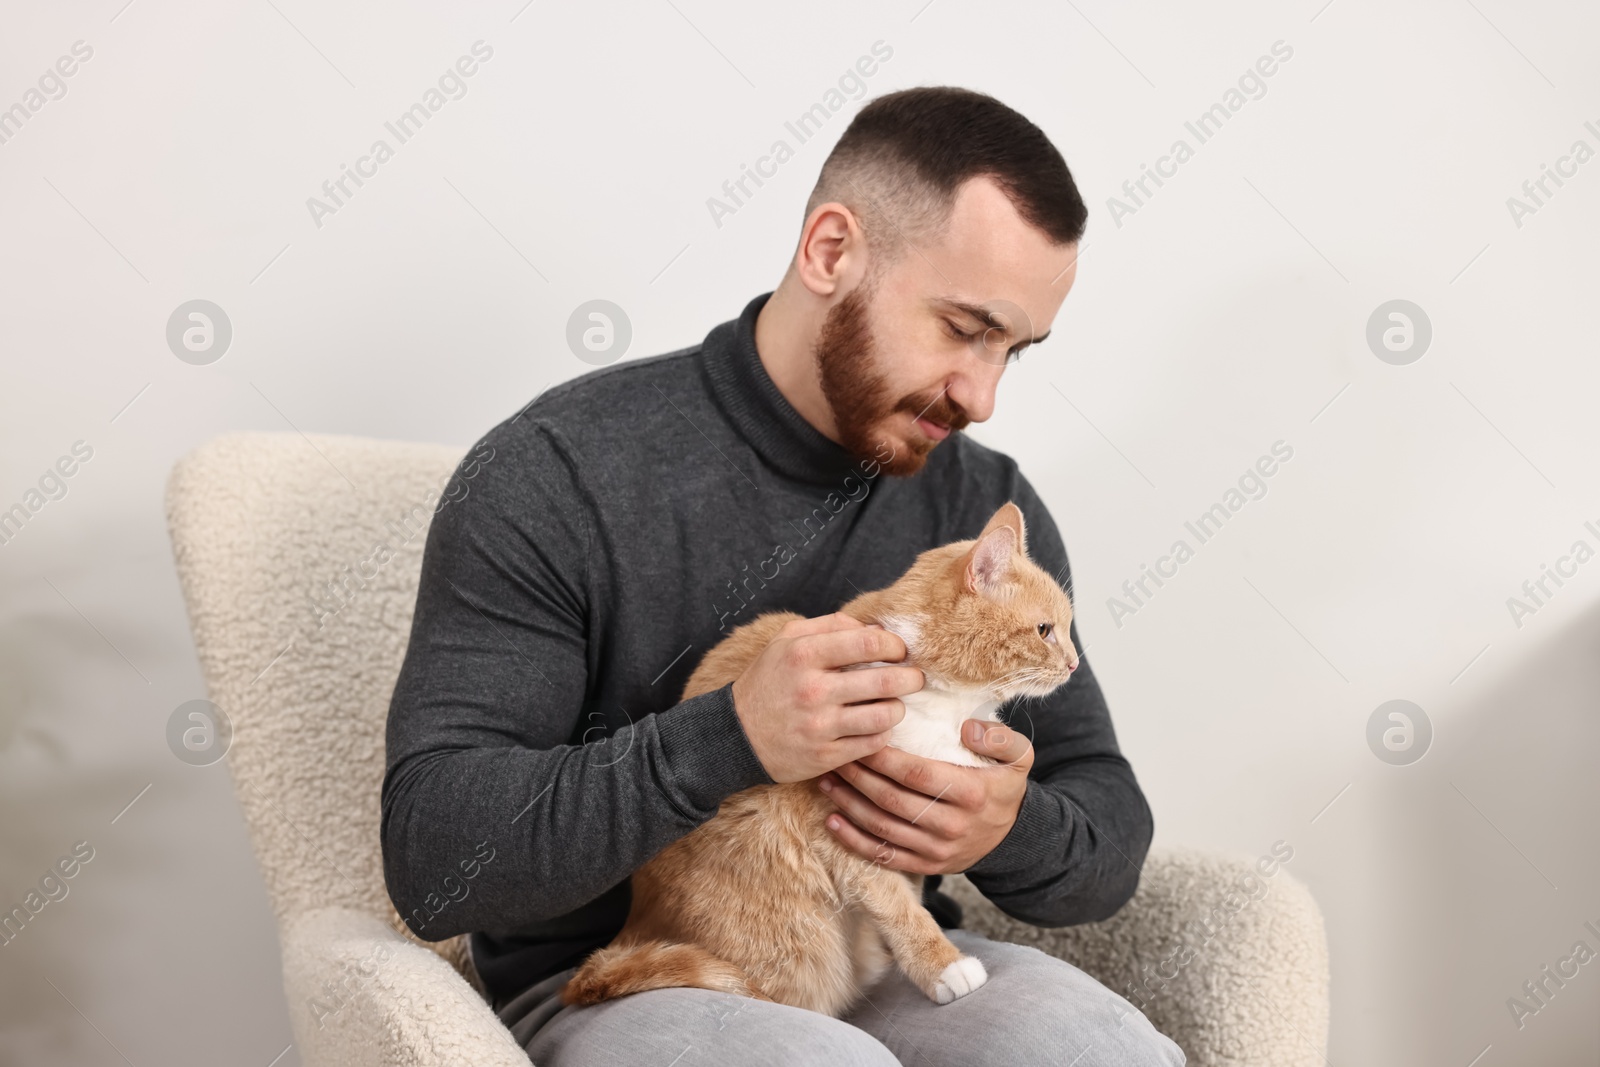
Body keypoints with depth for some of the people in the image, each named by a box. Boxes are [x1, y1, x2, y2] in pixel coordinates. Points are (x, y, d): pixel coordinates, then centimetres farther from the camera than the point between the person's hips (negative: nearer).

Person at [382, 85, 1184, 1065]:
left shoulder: (990, 507, 4)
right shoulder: (558, 475, -10)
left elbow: (1111, 831, 10)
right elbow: (430, 857, -15)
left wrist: (1011, 831, -15)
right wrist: (731, 738, -28)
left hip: (884, 973, 4)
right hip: (609, 983, -3)